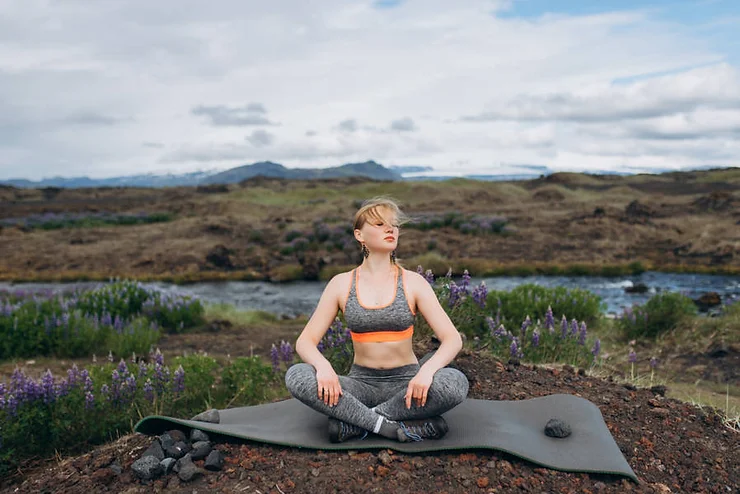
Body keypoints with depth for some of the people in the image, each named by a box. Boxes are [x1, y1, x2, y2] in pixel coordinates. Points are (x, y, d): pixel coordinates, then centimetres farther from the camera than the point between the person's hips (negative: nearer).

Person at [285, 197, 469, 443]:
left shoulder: (413, 283, -3)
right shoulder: (341, 284, -1)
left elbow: (453, 339, -9)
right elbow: (305, 341, -3)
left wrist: (427, 369, -30)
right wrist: (323, 365, -26)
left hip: (406, 383, 0)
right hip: (362, 384, 1)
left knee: (455, 382, -32)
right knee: (296, 376, -25)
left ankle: (354, 422, -21)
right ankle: (394, 428, -26)